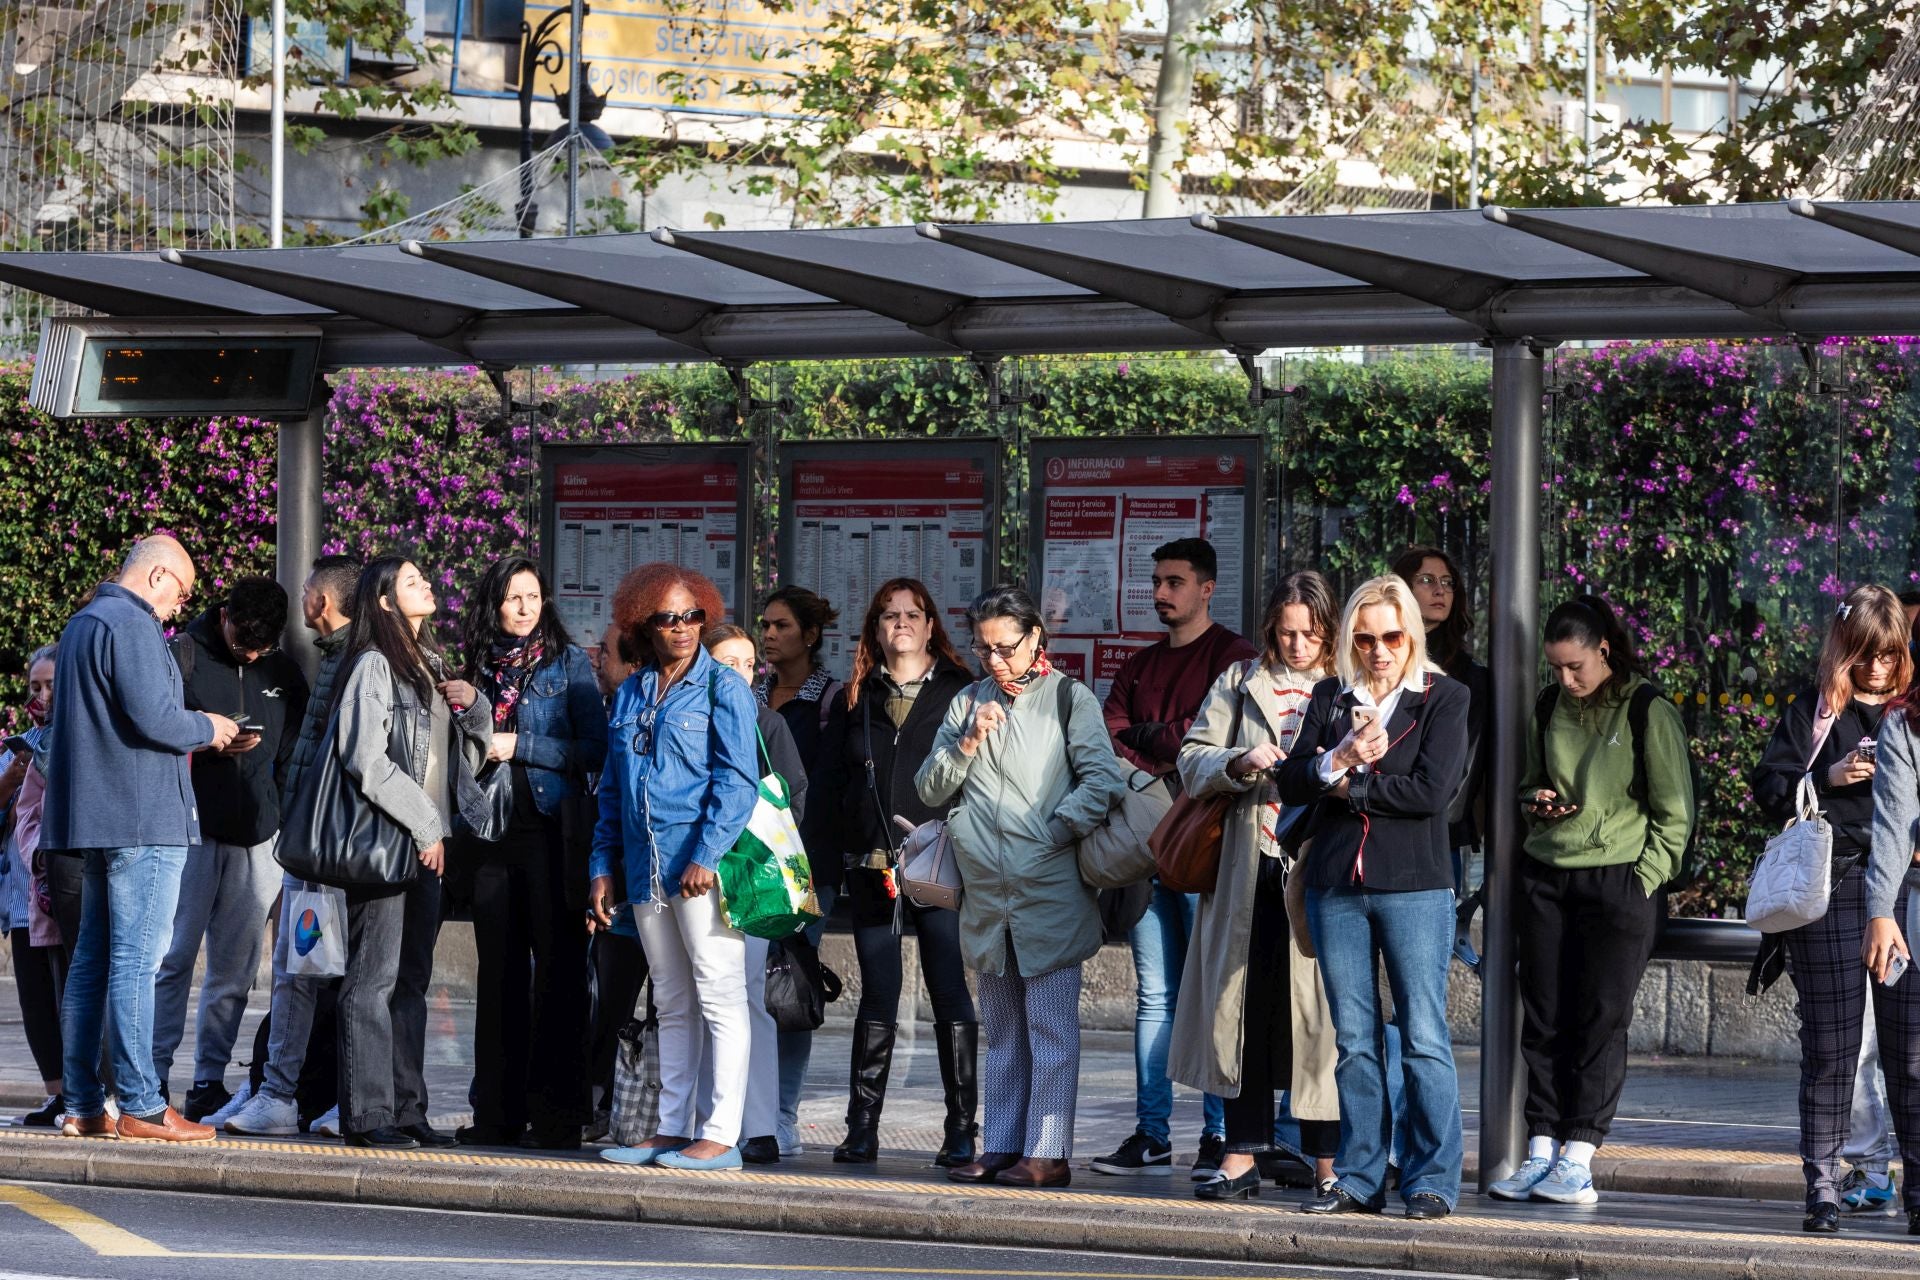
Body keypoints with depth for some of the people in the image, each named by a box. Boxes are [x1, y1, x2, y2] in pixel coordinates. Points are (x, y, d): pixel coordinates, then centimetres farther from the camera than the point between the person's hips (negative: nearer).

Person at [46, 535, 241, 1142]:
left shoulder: (82, 624, 19)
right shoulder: (133, 626, -12)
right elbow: (153, 717, -21)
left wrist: (192, 731, 20)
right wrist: (207, 728, -2)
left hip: (95, 819, 10)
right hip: (143, 819, -10)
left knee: (92, 960, 10)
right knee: (136, 961, -9)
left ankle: (83, 1105, 11)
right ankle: (140, 1106, -9)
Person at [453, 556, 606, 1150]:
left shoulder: (568, 662, 1)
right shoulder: (481, 667, 14)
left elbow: (593, 746, -6)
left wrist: (518, 746, -11)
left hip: (551, 829, -5)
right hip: (494, 833, 5)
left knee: (558, 967, -5)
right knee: (499, 970, 5)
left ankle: (558, 1116, -4)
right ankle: (498, 1112, 9)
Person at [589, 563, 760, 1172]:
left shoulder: (723, 689, -2)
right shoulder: (628, 696, 15)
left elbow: (738, 779, -10)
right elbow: (612, 790, 19)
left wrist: (706, 855, -18)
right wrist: (603, 865, 13)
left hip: (703, 867, -6)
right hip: (647, 868, 6)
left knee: (718, 997, -5)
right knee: (671, 1003, 10)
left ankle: (719, 1135, -7)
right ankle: (673, 1128, 14)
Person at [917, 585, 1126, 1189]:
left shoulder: (1068, 698, 2)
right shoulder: (967, 704, 16)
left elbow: (1103, 779, -7)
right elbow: (930, 789, 10)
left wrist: (1055, 832, -13)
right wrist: (967, 743, -5)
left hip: (1049, 887, -5)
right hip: (986, 891, 5)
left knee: (1051, 1026, -6)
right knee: (1001, 1030, 11)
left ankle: (1047, 1153, -7)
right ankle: (1002, 1146, 15)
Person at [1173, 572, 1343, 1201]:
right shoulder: (1241, 683, 13)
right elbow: (1192, 760, 8)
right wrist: (1239, 764, -10)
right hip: (1249, 871, 3)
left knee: (1318, 1012, -4)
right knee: (1246, 1006, 4)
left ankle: (1326, 1164, 0)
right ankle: (1241, 1157, 10)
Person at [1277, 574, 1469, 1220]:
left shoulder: (1443, 698, 2)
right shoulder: (1329, 696, 14)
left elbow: (1432, 791, -11)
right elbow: (1290, 783, 5)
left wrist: (1346, 784, -5)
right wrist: (1340, 760, -13)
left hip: (1414, 885, -4)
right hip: (1335, 887, 4)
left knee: (1423, 1038, -4)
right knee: (1353, 1040, 7)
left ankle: (1431, 1180, 0)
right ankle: (1360, 1179, 12)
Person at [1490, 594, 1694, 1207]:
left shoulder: (1648, 711, -5)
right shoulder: (1550, 708, 11)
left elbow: (1675, 811, -3)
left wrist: (1643, 880, -9)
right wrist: (1537, 801, 4)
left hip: (1618, 881, -5)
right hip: (1546, 875, 5)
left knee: (1601, 1019, -5)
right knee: (1543, 1018, 3)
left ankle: (1577, 1159, -4)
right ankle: (1542, 1151, 7)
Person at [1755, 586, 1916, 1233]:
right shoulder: (1813, 711, 8)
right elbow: (1769, 787, 4)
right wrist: (1828, 778, -11)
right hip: (1831, 883, -1)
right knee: (1831, 1040, -1)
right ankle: (1822, 1181, 3)